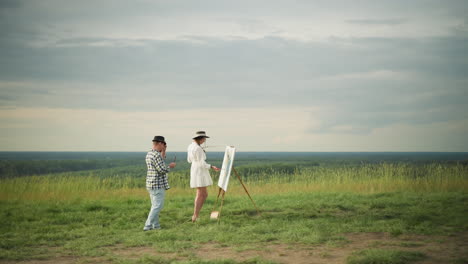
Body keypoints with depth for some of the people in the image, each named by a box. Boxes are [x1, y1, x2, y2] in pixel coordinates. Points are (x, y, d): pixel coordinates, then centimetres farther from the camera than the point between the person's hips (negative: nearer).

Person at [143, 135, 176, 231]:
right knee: (157, 206, -6)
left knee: (155, 206, 15)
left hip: (151, 184, 10)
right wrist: (170, 166, -4)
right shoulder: (156, 155, -18)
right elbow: (162, 170, -22)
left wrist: (163, 151, 20)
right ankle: (148, 226, -8)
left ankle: (156, 226, 18)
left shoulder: (149, 154, 12)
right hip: (158, 185, -10)